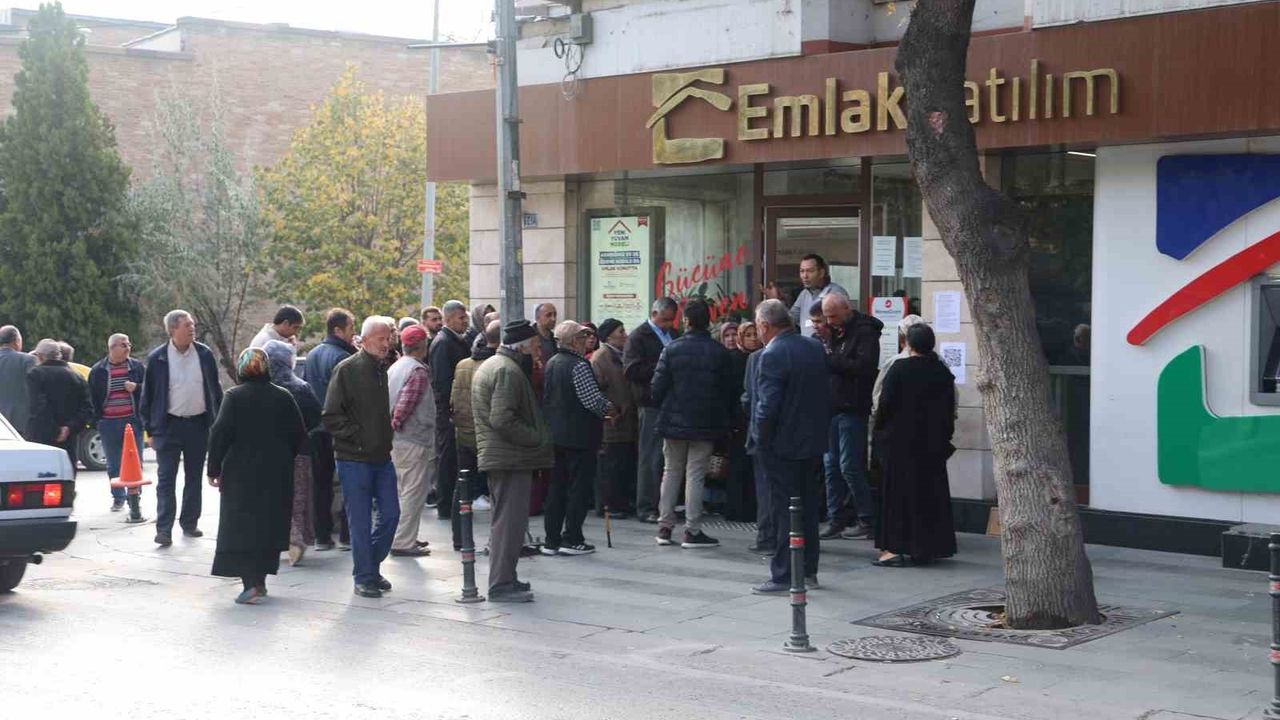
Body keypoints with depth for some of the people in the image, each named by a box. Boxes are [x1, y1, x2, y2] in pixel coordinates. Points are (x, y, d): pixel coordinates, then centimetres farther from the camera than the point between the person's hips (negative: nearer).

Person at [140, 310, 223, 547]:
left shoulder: (204, 354, 2)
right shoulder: (157, 358, -5)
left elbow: (215, 390, 9)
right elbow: (147, 396, 0)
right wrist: (151, 430, -2)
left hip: (198, 424, 3)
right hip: (169, 426, -3)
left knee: (194, 478, 12)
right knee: (166, 479, -5)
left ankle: (189, 523, 23)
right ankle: (164, 529, -6)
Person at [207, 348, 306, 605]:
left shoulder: (234, 397, -7)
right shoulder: (284, 397, 3)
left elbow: (219, 435, -11)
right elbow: (299, 436, 5)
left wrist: (214, 469, -3)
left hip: (241, 475, -3)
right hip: (277, 476, 3)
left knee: (241, 528, -1)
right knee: (269, 525, 13)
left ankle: (251, 584, -13)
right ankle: (260, 581, 18)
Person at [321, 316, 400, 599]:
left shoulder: (382, 370, 12)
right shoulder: (347, 370, -10)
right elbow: (331, 416, -12)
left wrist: (386, 439, 9)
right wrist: (358, 437, -13)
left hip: (382, 457, 7)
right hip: (354, 458, -7)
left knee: (390, 514, 6)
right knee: (360, 521, -1)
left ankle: (371, 566, 23)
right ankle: (364, 577, 9)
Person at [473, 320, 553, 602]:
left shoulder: (490, 365, 18)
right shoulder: (508, 371, -16)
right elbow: (503, 419, -25)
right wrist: (538, 438, -17)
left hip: (497, 458, 11)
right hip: (511, 458, -11)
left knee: (505, 520, 18)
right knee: (510, 520, -8)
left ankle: (504, 579, 25)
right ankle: (502, 584, -7)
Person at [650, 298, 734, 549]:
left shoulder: (671, 349, -5)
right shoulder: (719, 352, -5)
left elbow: (657, 388, -5)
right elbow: (729, 390, -2)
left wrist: (663, 410, 13)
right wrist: (722, 417, 13)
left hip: (674, 422, 1)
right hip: (706, 424, -1)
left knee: (671, 472, 13)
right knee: (695, 474, 2)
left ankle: (665, 526, 15)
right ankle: (692, 530, 0)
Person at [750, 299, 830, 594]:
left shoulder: (772, 355, -19)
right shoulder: (816, 348, 5)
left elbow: (767, 406, -21)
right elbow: (825, 394, 10)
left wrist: (760, 441, -11)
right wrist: (821, 426, 15)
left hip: (783, 445, -7)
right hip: (813, 440, 8)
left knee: (784, 511, -1)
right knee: (808, 505, 16)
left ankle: (783, 577, 3)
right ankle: (809, 570, 25)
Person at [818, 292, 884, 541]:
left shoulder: (864, 333, -9)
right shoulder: (835, 333, 16)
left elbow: (865, 366, -22)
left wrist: (830, 360, -18)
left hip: (852, 409, -8)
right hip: (832, 407, 8)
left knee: (849, 466, -7)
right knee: (831, 465, 8)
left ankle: (867, 521, 2)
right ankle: (836, 520, 15)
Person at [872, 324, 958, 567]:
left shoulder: (899, 369, -11)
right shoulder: (943, 372, 4)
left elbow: (885, 404, -12)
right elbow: (950, 410, 9)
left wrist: (879, 430, 3)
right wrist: (943, 436, 19)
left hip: (901, 442, -5)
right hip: (933, 444, 5)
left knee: (898, 491, 0)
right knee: (930, 492, 10)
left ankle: (896, 547, -4)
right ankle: (927, 548, 13)